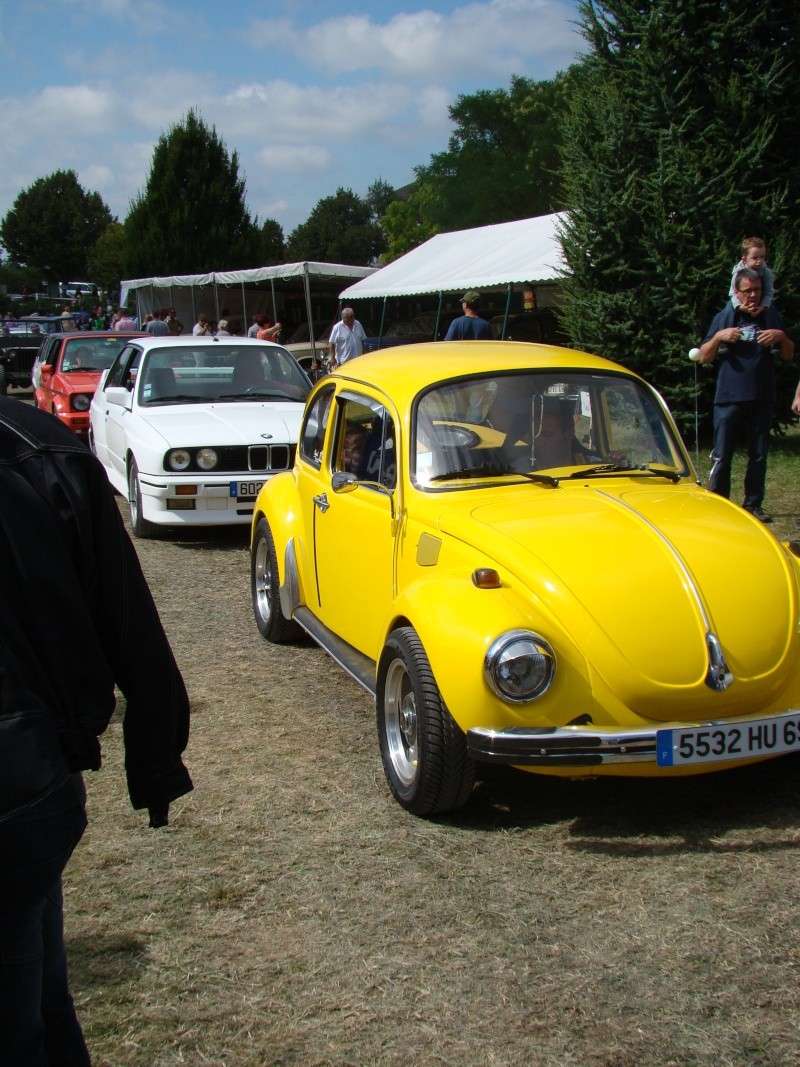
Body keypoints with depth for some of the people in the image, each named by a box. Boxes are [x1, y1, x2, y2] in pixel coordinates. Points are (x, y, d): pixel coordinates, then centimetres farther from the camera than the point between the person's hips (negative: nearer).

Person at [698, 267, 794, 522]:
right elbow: (704, 357, 1)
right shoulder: (725, 317, 4)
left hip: (762, 398, 3)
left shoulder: (771, 316, 10)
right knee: (722, 456, -3)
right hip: (729, 397, -3)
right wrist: (719, 337, -17)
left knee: (759, 455, 7)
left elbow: (788, 355, 11)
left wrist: (781, 336, -9)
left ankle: (754, 505, 15)